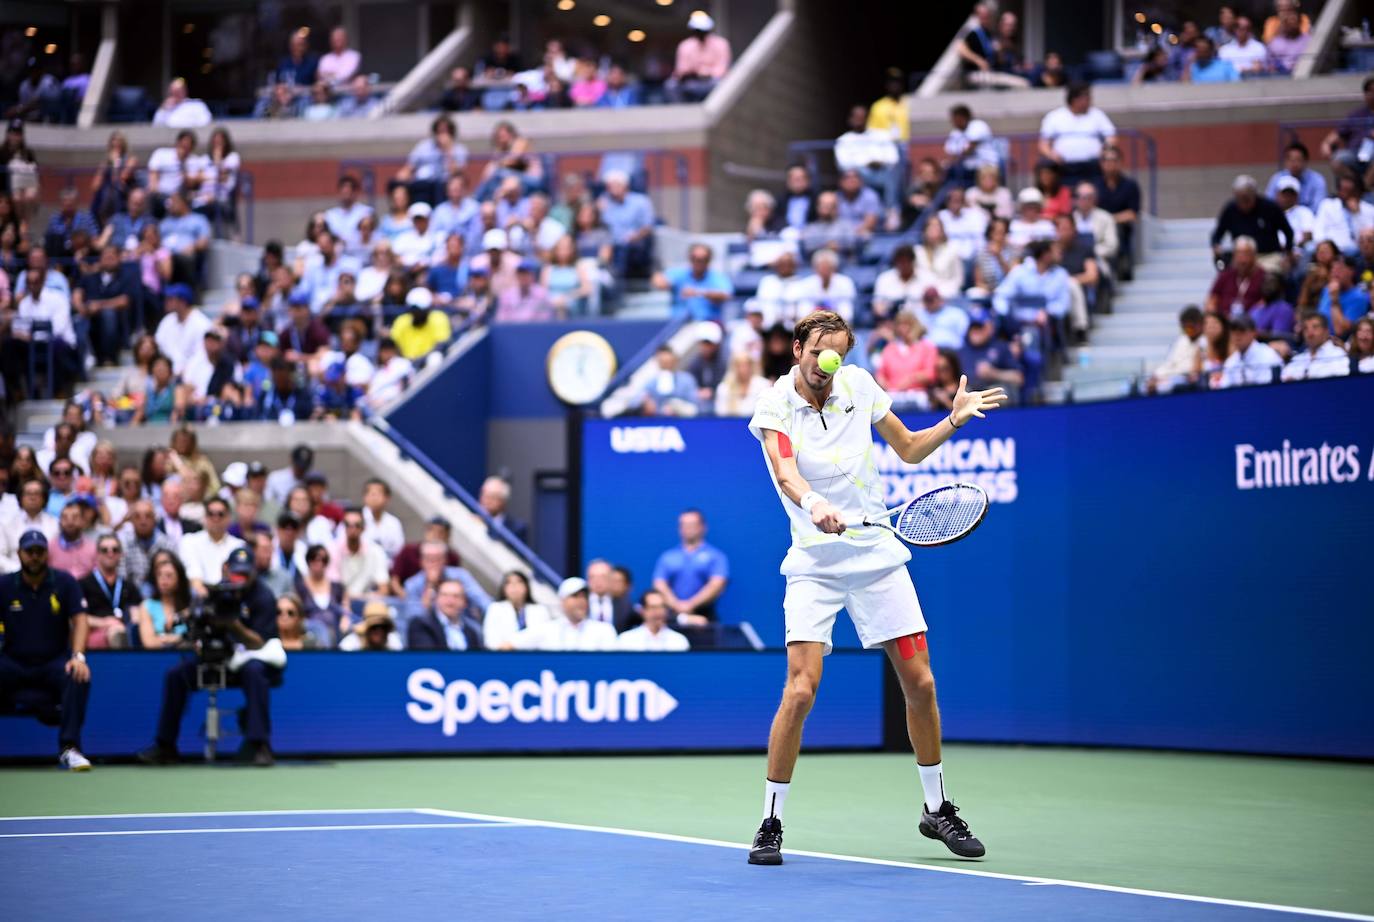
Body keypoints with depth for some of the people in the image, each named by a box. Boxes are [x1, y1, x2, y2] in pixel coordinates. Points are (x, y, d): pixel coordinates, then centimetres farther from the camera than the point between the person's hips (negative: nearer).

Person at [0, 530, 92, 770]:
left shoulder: (64, 582, 3)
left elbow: (79, 620, -4)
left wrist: (78, 657, -22)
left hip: (53, 662, 0)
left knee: (79, 676, -33)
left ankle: (68, 748, -33)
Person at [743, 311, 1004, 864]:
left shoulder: (858, 385, 1)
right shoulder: (775, 408, -11)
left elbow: (908, 449, 14)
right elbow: (785, 472, -30)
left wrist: (954, 420, -1)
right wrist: (812, 503, -50)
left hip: (878, 555, 4)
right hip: (814, 564, -4)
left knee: (919, 684, 3)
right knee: (801, 689, -16)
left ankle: (937, 810, 22)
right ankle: (771, 824, -3)